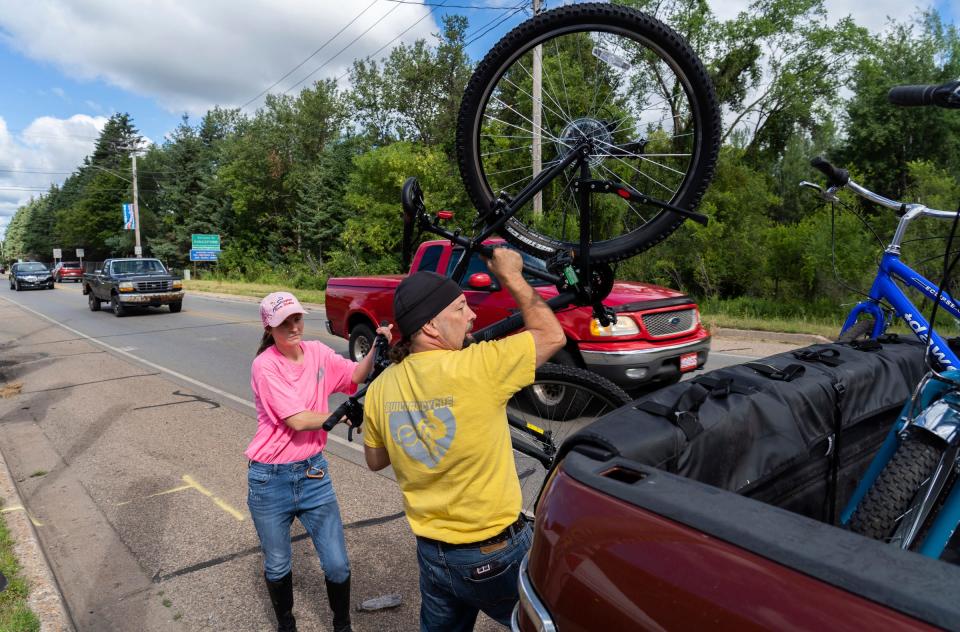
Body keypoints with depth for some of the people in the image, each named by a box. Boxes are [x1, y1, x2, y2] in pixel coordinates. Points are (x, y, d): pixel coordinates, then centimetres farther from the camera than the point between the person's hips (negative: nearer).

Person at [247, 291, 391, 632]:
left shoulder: (317, 352, -1)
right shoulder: (265, 366, -17)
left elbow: (356, 375, -4)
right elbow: (298, 420, -22)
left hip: (313, 473, 4)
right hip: (270, 479, -3)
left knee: (337, 565, 5)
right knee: (277, 567, 17)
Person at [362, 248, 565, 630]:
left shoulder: (380, 388, -7)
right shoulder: (477, 367, -24)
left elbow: (375, 461, 10)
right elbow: (552, 335, -10)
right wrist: (511, 276, -2)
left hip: (431, 554, 6)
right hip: (496, 554, -5)